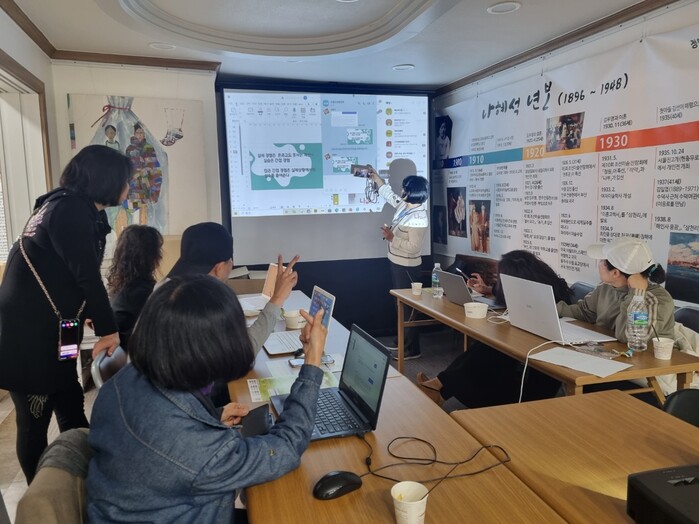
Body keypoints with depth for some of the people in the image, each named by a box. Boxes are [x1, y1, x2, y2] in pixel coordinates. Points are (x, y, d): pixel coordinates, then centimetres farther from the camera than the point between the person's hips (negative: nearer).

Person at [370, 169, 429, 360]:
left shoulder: (418, 218, -25)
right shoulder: (404, 205, 3)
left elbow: (413, 247, -27)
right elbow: (389, 194, 23)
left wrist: (392, 238, -23)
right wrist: (376, 177, 28)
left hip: (407, 267, -10)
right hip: (397, 263, 10)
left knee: (408, 306, -1)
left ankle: (412, 349, 9)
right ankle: (402, 340, 31)